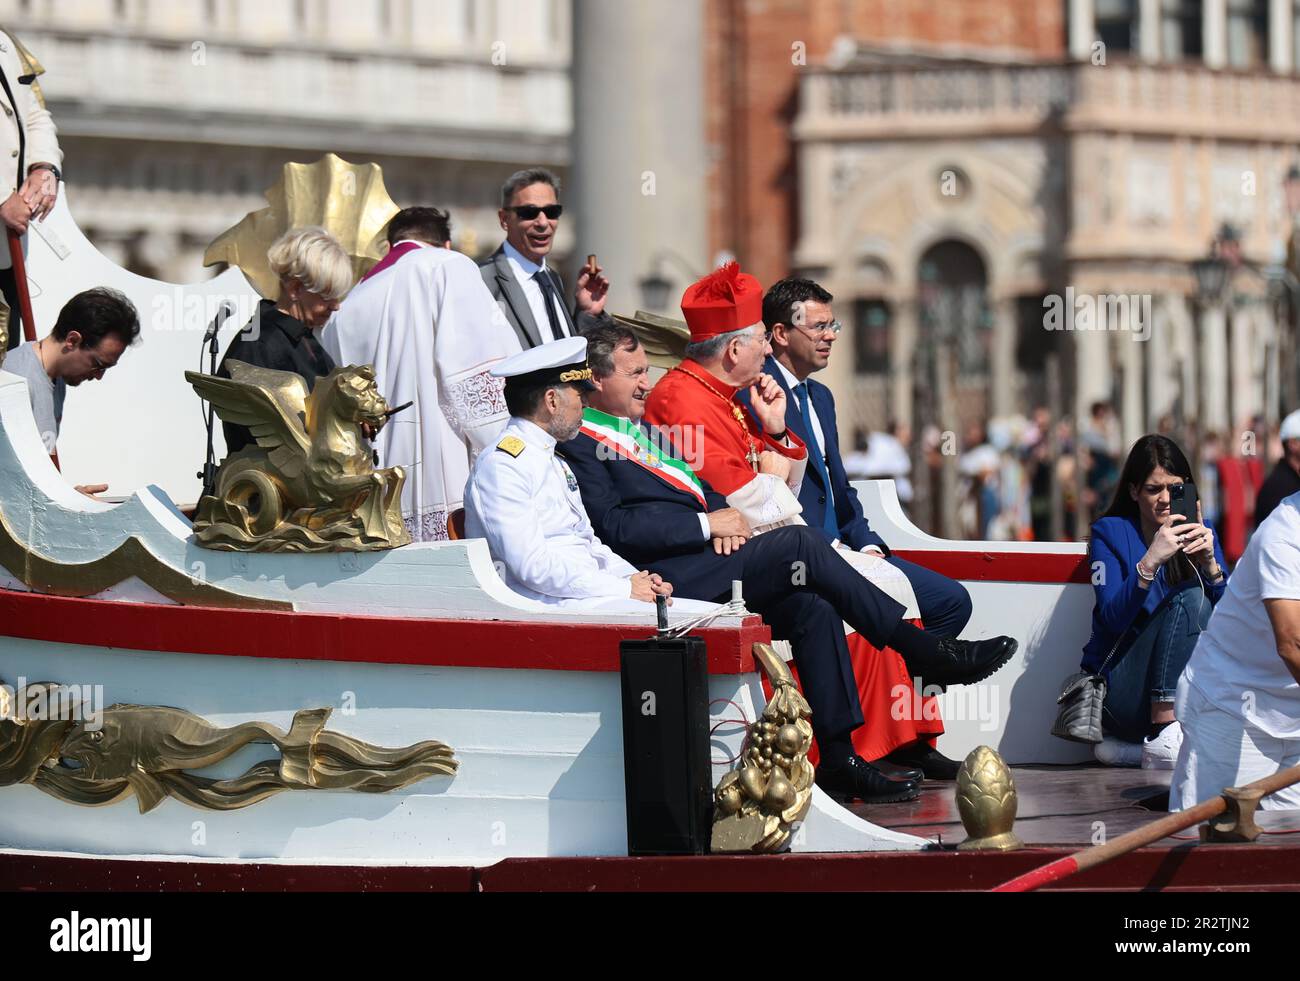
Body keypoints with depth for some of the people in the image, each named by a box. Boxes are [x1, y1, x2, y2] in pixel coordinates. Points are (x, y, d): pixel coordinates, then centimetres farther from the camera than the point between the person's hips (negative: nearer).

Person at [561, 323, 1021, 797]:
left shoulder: (642, 432, 26)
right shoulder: (580, 442, -4)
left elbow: (702, 489, 28)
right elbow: (614, 526, -15)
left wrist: (721, 514, 3)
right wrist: (707, 525, -13)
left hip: (700, 565, 9)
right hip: (666, 577, -9)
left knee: (813, 608, -13)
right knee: (801, 544, -20)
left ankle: (839, 759, -14)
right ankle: (925, 652, -12)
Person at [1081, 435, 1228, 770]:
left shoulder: (1201, 533, 9)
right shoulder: (1111, 533, -1)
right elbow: (1112, 619, -15)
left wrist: (1209, 563, -18)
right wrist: (1150, 562, -29)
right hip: (1120, 689, -5)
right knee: (1189, 596, -23)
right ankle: (1165, 735, -33)